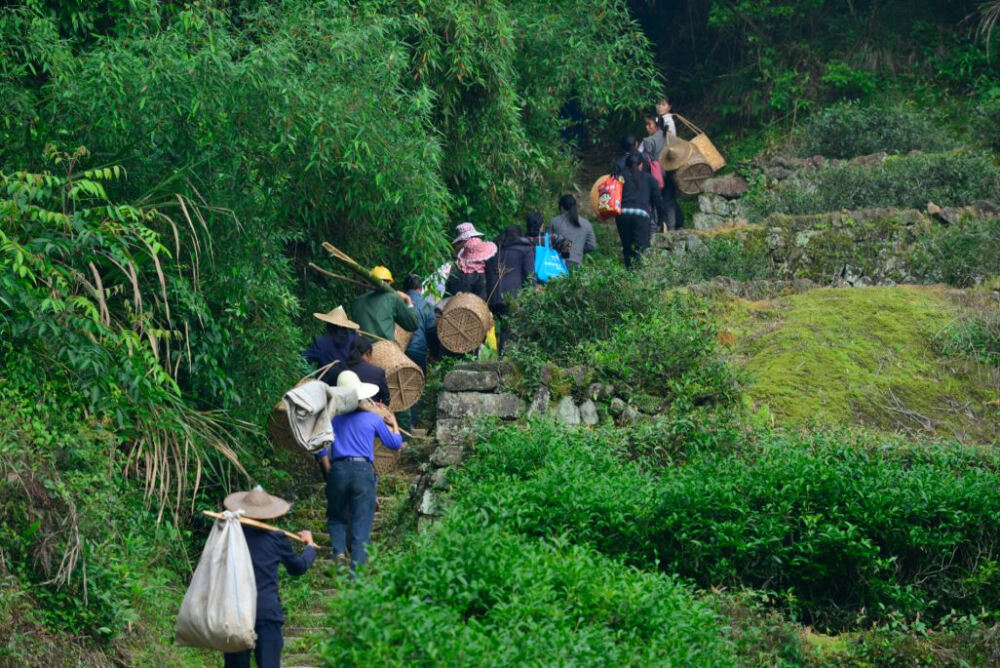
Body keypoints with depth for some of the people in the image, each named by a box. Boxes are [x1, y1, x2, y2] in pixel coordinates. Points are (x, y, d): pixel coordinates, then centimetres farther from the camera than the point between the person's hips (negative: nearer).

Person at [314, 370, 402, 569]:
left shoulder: (332, 417, 9)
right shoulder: (372, 419, 7)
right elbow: (395, 443, 15)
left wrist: (328, 471, 11)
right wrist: (394, 424, 34)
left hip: (338, 471, 1)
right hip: (364, 471, -1)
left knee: (336, 517, 20)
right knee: (361, 525, 2)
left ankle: (339, 551, -7)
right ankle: (356, 572, -5)